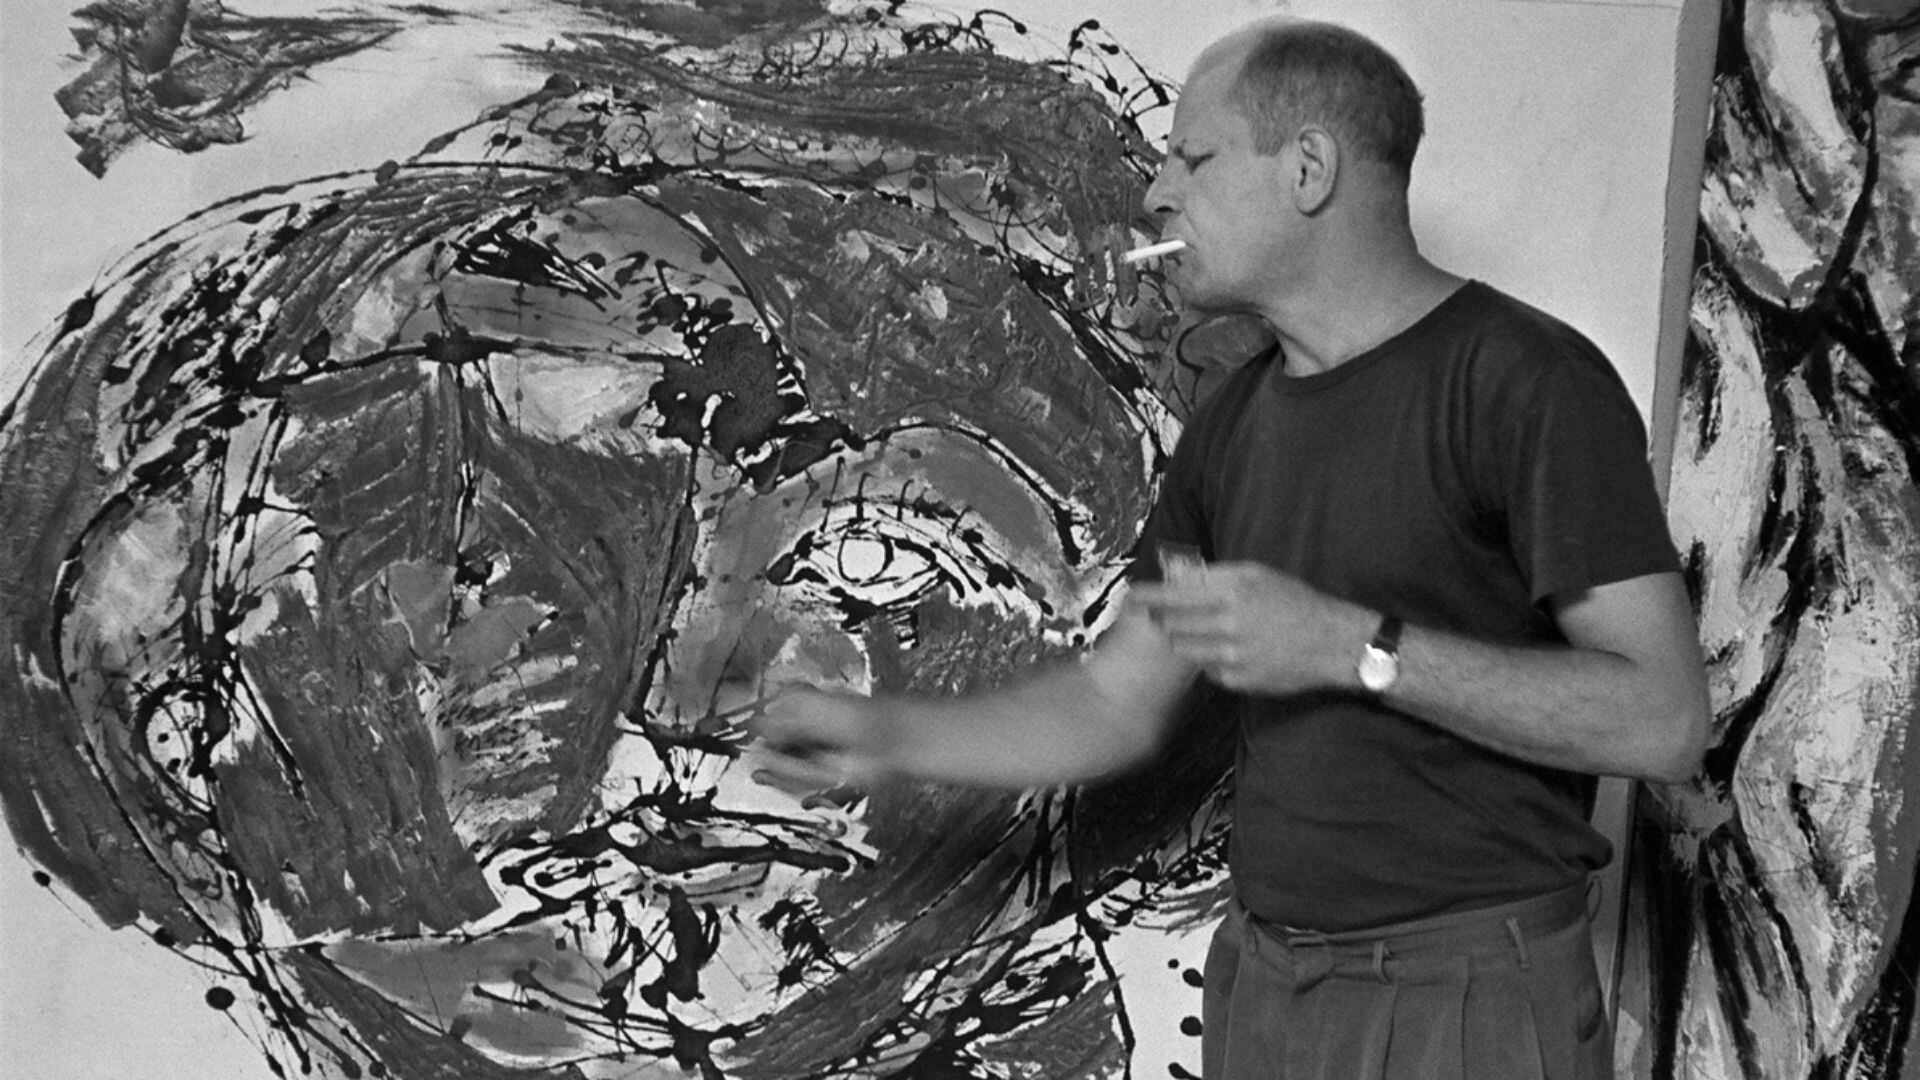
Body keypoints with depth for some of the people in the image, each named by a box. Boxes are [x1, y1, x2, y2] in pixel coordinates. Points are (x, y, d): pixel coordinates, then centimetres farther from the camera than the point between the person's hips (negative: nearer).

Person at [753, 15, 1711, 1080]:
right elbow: (1117, 702, 12)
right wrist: (881, 732, 0)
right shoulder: (1234, 424, 8)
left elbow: (1664, 721, -20)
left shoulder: (1524, 381, -14)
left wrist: (1352, 647, -24)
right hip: (1258, 984, 7)